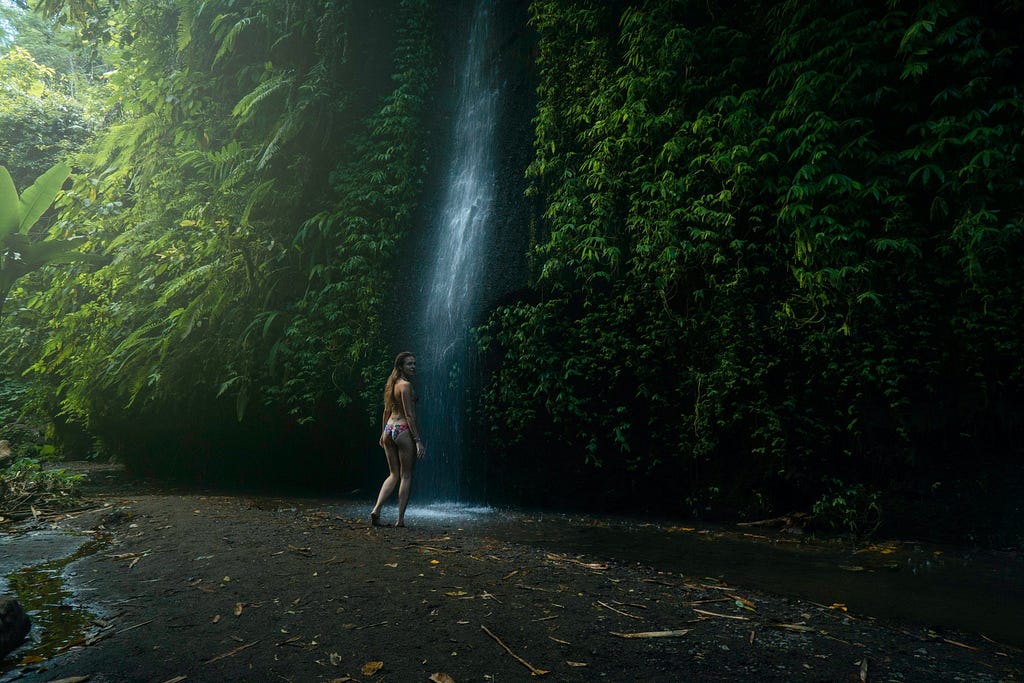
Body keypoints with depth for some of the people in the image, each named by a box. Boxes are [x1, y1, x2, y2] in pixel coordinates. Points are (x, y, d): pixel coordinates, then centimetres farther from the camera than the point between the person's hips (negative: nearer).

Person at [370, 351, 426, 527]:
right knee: (406, 476, 3)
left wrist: (383, 433, 26)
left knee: (393, 475, 15)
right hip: (403, 430, -8)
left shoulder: (392, 384, 12)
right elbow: (409, 415, -16)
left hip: (389, 429, 8)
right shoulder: (406, 385, -13)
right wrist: (418, 440, -16)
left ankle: (376, 509, 3)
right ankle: (400, 518, 6)